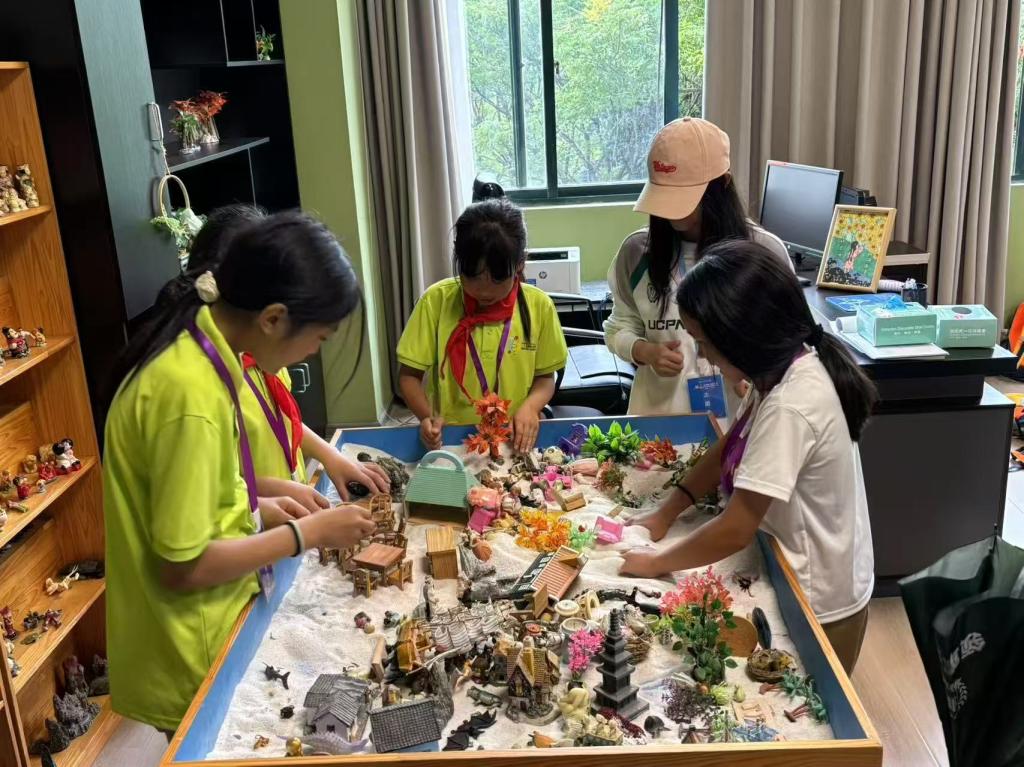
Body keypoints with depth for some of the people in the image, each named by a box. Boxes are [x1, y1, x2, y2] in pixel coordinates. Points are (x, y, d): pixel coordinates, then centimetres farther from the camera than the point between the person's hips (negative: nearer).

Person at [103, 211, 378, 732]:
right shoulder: (190, 391, -30)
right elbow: (183, 566, -25)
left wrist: (255, 509, 2)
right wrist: (307, 534, -16)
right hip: (190, 665, -8)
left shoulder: (193, 349, -2)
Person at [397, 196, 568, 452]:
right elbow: (409, 375, 2)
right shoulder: (436, 300, -6)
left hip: (516, 439, 2)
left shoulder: (538, 305, -3)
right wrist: (427, 415, -17)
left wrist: (530, 406, -12)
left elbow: (545, 377, 9)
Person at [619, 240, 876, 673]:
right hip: (805, 583, 8)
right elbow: (731, 448, 9)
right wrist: (665, 514, 2)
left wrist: (655, 564, -14)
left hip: (817, 604, -8)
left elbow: (735, 530, -29)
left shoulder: (789, 407, -33)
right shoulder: (787, 367, -4)